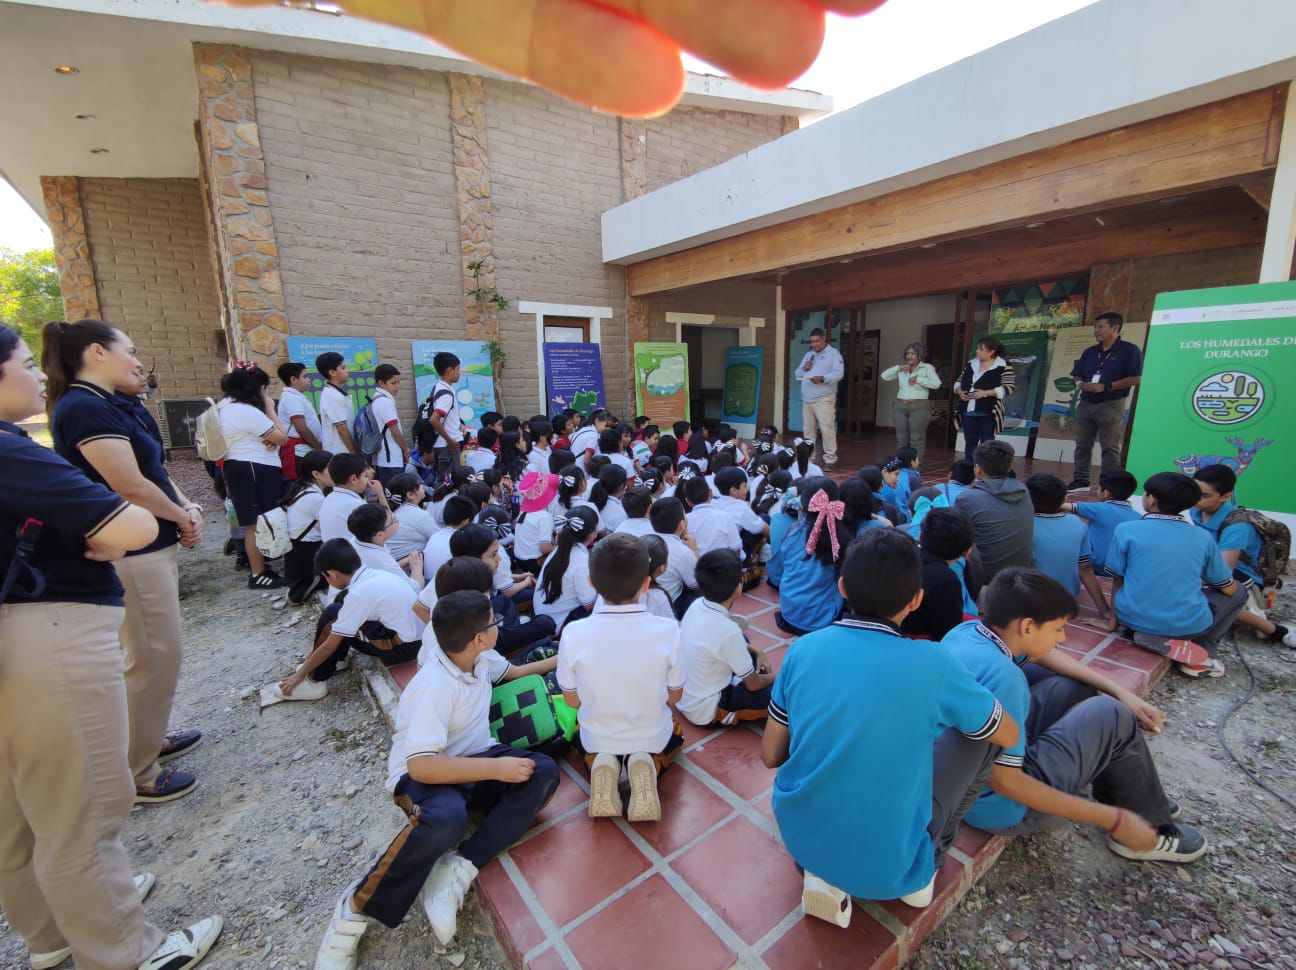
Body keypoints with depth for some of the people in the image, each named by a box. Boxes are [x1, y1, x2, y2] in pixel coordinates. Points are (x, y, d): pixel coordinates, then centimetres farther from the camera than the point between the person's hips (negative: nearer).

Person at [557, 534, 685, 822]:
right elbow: (674, 696, -9)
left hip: (597, 738, 1)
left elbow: (572, 701, -9)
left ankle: (601, 763, 3)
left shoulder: (573, 633, -23)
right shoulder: (668, 630, -24)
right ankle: (648, 763, 2)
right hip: (653, 737, 0)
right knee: (676, 731, 34)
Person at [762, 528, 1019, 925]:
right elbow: (1009, 735, 4)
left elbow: (770, 755, 1)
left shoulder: (804, 649, -10)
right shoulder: (934, 665, -18)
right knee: (979, 731, 9)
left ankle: (824, 875, 16)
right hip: (889, 867, -2)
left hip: (800, 842, 3)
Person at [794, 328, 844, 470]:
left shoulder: (833, 353, 0)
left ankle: (830, 459, -5)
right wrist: (804, 369, -2)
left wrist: (822, 378, -27)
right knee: (808, 429, 9)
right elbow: (797, 374, 20)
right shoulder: (808, 354, 20)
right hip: (807, 399, 6)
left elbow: (839, 373, -12)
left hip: (824, 398, -6)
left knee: (827, 428, -9)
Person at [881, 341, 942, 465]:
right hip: (900, 407, 4)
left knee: (917, 439, -6)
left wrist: (918, 379, -15)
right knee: (901, 439, 8)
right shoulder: (901, 370, 13)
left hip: (919, 407, -4)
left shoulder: (927, 368, 2)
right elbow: (884, 376, 7)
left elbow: (936, 383, -10)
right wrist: (898, 367, -3)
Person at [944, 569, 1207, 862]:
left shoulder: (965, 630, -7)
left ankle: (1129, 793, 35)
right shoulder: (1002, 675, -33)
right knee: (1112, 717, -1)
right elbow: (1004, 782, -28)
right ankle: (1152, 827, 22)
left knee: (1074, 688, 17)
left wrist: (1121, 692, 7)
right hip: (999, 807, -8)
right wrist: (1115, 820, -18)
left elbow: (1042, 655, 12)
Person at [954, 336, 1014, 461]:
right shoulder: (971, 364, 10)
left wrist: (985, 393, -19)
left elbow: (1009, 387, -11)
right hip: (968, 412, 5)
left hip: (988, 413, -5)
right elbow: (959, 381, 18)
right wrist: (959, 391, -3)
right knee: (970, 443, 10)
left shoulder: (1003, 366, -6)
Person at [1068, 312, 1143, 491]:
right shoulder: (1089, 352, 15)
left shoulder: (1129, 350, -3)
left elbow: (1135, 378, -11)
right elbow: (1077, 376, 16)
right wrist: (1081, 384, -7)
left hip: (1112, 405, -6)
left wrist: (1106, 386, -18)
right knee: (1082, 444, 7)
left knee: (1110, 447, -4)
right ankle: (1080, 480, 14)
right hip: (1086, 403, 6)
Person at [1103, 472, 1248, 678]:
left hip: (1133, 618, 0)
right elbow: (1228, 588, 11)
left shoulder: (1126, 530, -8)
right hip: (1188, 625, 0)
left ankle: (1148, 634, 5)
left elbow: (1118, 580, 0)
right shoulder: (1203, 537, 0)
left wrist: (1113, 620, 11)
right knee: (1238, 593, 26)